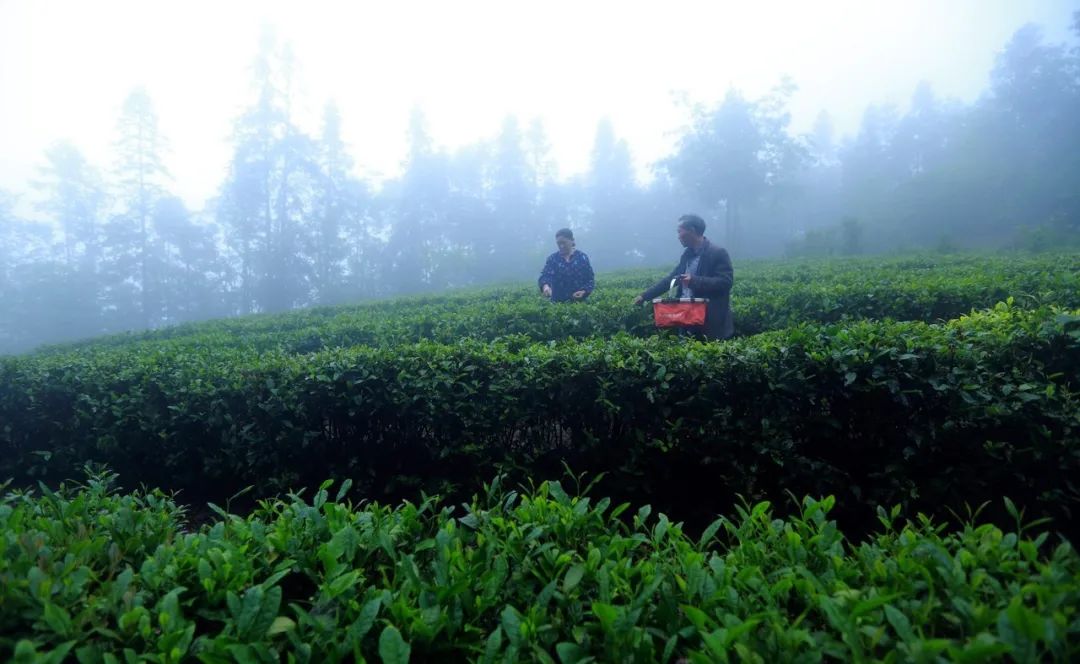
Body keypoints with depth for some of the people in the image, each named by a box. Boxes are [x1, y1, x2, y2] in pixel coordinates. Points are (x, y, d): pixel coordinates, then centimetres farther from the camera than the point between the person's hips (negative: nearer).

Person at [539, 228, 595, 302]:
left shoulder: (582, 257, 3)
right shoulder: (552, 259, 5)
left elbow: (590, 279, 5)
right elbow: (544, 275, -8)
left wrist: (584, 291, -13)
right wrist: (545, 285, -31)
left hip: (579, 302, 0)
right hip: (557, 303, 0)